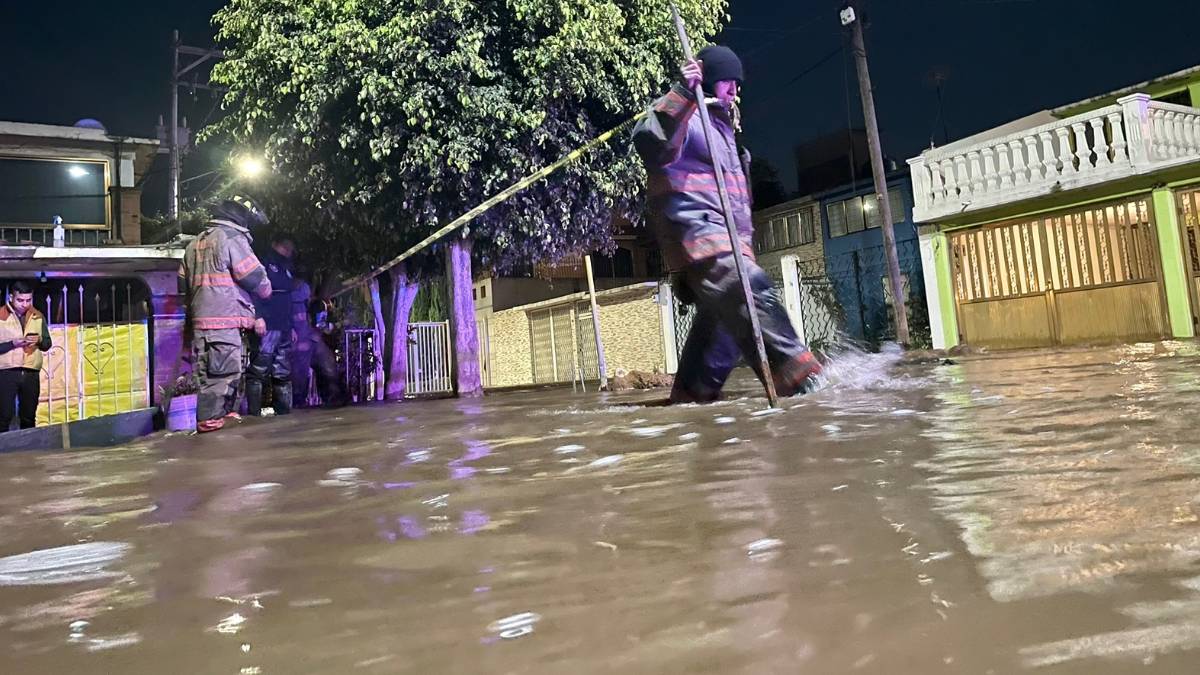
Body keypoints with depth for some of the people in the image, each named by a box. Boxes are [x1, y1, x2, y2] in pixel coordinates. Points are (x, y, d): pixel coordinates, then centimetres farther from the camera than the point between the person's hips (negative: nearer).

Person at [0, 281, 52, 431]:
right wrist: (13, 343, -19)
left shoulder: (38, 316, 8)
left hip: (31, 373, 3)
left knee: (29, 417, 9)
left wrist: (39, 340, -8)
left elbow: (47, 344, 12)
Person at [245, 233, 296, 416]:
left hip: (283, 329, 9)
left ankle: (284, 411, 15)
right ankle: (254, 413, -9)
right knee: (259, 371, -10)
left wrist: (291, 326, 23)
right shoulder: (264, 263, 0)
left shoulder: (286, 269, 25)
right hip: (266, 327, -9)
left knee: (284, 373, 10)